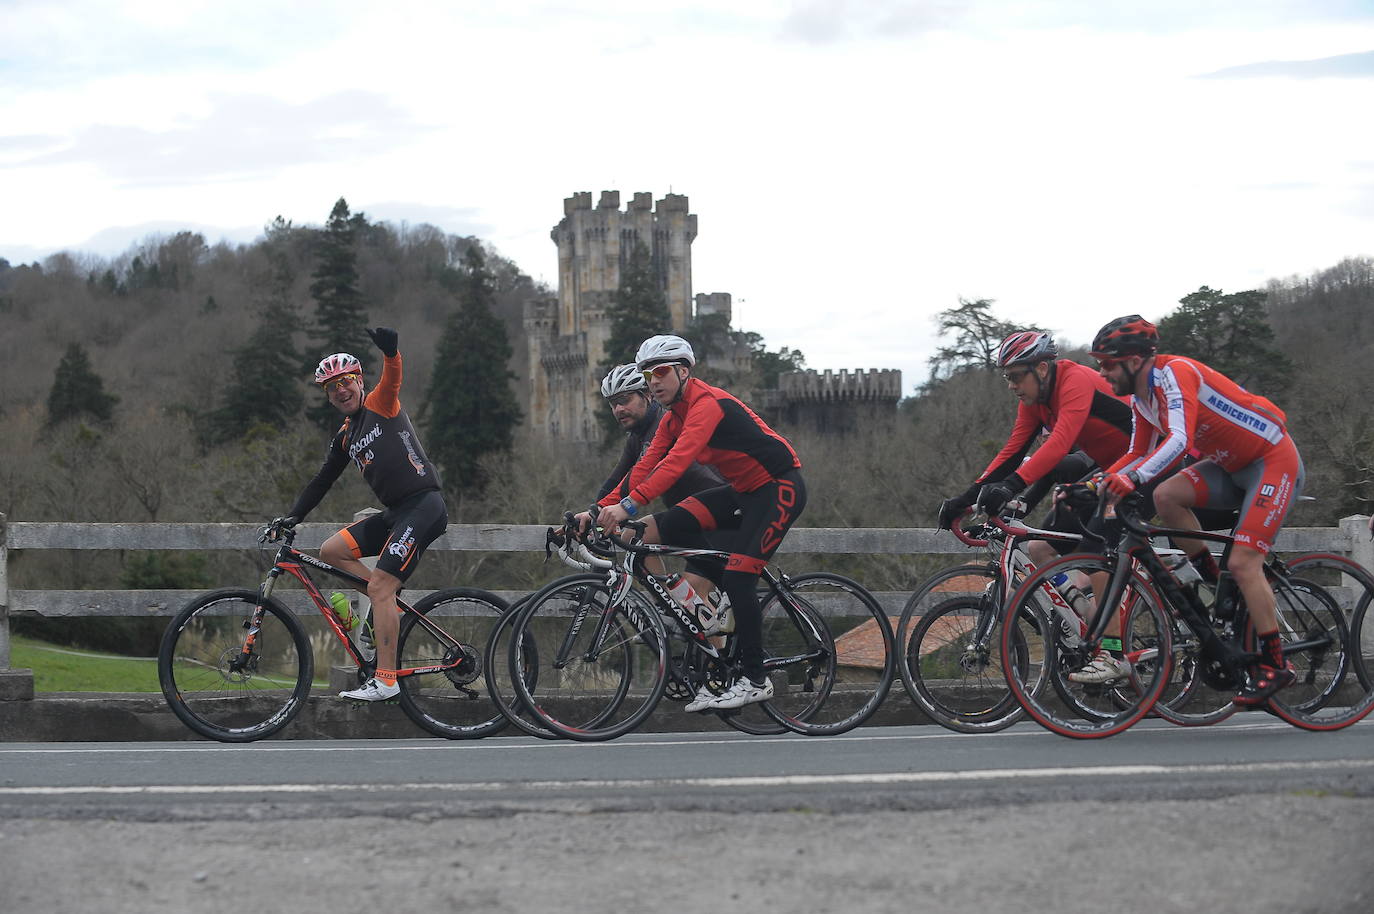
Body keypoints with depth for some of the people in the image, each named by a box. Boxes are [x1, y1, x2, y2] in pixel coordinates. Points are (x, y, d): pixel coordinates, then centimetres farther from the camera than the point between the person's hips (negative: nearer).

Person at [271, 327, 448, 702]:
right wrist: (292, 516, 12)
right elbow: (322, 480, 23)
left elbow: (393, 376, -24)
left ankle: (385, 680, -15)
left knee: (379, 587, -16)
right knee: (331, 551, 5)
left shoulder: (380, 404, -3)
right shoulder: (346, 436, 19)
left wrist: (389, 348, -46)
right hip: (394, 514, 9)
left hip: (424, 505, -9)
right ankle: (392, 601, 9)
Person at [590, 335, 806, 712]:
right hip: (743, 491, 9)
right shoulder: (672, 418, 6)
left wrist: (629, 505, -45)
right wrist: (602, 509, -13)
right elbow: (645, 467, -1)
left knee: (737, 579, -18)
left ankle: (755, 679, -6)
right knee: (657, 528, -8)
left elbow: (678, 460, -37)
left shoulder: (707, 403, -23)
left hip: (780, 487, -9)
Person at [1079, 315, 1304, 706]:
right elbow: (1138, 454, 9)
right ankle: (1211, 583, 1)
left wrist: (1133, 478, -50)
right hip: (1231, 465, 8)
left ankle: (1275, 664, -6)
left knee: (1242, 563, -16)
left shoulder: (1174, 373, -25)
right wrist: (1098, 482, -7)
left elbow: (1180, 440, -38)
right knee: (1166, 496, -15)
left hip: (1274, 461, -8)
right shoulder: (1141, 398, 3)